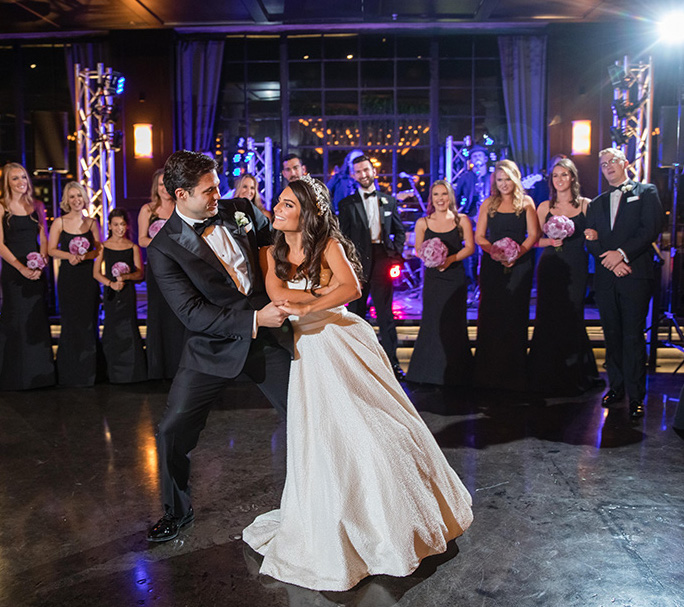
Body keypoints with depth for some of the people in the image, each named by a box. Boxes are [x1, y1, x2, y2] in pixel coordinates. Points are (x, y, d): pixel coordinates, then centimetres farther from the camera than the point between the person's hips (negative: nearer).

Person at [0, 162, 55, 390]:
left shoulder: (37, 206, 10)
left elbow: (44, 239, 8)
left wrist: (40, 263, -7)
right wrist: (21, 268, -15)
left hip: (36, 271, 4)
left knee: (38, 319, 6)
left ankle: (40, 372, 15)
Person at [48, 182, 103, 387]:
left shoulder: (92, 223, 5)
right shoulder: (59, 222, 1)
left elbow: (99, 250, 5)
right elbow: (51, 249, 1)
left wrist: (85, 256, -13)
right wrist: (69, 255, -14)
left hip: (88, 276, 1)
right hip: (68, 277, -1)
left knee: (89, 321, 1)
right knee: (70, 321, 2)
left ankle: (89, 369, 13)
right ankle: (70, 372, 13)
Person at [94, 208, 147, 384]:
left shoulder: (133, 248, 1)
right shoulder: (103, 247, 4)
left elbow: (140, 273, 1)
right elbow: (96, 273, 5)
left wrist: (127, 276, -17)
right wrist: (110, 283, -10)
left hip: (128, 292, -1)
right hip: (110, 293, 1)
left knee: (128, 328, -7)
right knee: (112, 329, 6)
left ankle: (132, 370, 3)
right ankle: (114, 373, 19)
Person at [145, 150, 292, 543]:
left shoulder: (242, 211, 0)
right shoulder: (163, 248, -11)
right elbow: (193, 314, -17)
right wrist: (254, 320, -27)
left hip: (271, 338, 3)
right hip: (216, 348, -2)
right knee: (173, 431, -1)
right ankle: (177, 511, 27)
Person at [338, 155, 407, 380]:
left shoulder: (389, 201, 11)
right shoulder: (347, 204, 5)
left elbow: (400, 231, 15)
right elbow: (343, 237, 3)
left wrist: (396, 255, 1)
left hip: (382, 260, 0)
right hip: (358, 262, 0)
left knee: (385, 313, 2)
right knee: (356, 313, 8)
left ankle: (392, 361, 8)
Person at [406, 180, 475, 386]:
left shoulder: (462, 220, 3)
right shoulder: (423, 223, 6)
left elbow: (470, 247, 0)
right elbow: (418, 250, 8)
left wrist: (450, 259, -16)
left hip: (455, 277, -1)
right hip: (432, 278, 1)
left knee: (454, 324, 1)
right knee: (432, 323, 0)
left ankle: (454, 374, 13)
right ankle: (431, 373, 12)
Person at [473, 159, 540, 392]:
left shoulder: (526, 203, 7)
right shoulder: (488, 204, 10)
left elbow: (533, 234, 1)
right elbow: (479, 236, 6)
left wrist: (517, 253, -14)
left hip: (519, 266, -1)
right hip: (492, 266, 1)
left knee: (516, 316, -1)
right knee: (490, 316, -2)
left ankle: (515, 375, 7)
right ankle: (489, 373, 6)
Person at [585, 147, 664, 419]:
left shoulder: (646, 192, 8)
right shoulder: (597, 203, 21)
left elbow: (651, 229, -5)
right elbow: (591, 240, 10)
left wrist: (622, 253, -14)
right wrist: (610, 260, -7)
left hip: (635, 275, -4)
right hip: (605, 277, 4)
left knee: (633, 336, -6)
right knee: (612, 335, 8)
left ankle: (636, 396, -2)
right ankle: (616, 386, 18)